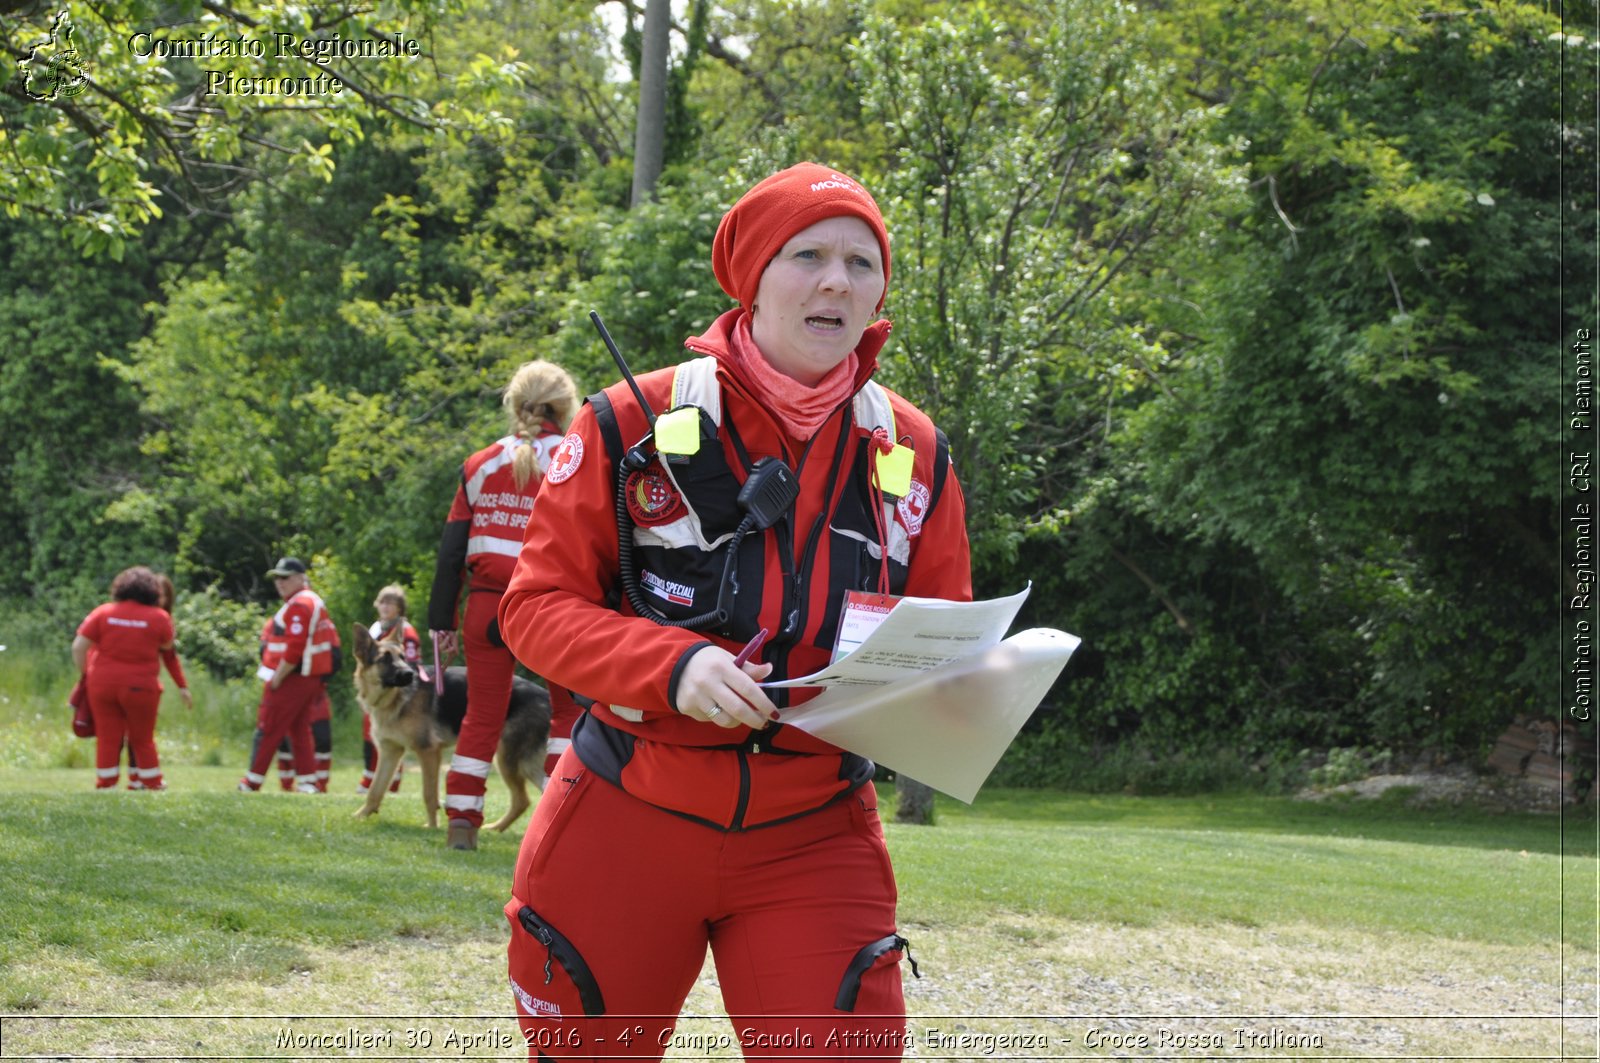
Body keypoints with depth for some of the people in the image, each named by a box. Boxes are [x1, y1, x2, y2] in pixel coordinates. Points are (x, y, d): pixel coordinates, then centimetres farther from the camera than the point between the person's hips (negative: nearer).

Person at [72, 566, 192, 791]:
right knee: (143, 741, 11)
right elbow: (168, 647, 10)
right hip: (140, 687, -1)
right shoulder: (159, 617, -3)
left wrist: (85, 675, 10)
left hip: (102, 684, 1)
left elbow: (79, 647, 0)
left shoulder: (103, 612, 2)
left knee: (107, 739, 6)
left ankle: (105, 786, 9)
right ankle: (153, 785, 17)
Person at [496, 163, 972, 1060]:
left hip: (814, 844, 1)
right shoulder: (632, 425, -7)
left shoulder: (912, 453, 2)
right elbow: (537, 605, -5)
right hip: (627, 827, -1)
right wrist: (672, 665, -23)